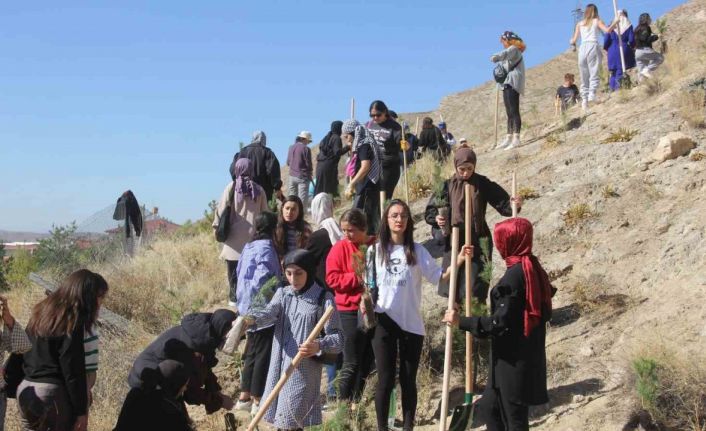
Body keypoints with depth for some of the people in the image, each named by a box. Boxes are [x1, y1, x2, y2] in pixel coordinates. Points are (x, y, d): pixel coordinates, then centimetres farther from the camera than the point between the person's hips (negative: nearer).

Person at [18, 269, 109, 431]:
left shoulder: (42, 312, 13)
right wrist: (81, 411, -12)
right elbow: (73, 370, -15)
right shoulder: (73, 321, -12)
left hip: (25, 390, 8)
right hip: (52, 393, -8)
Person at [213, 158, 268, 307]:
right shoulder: (258, 190, 2)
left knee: (234, 270, 6)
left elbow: (221, 209, -3)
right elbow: (265, 213, 6)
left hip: (234, 236, -1)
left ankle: (234, 297, 8)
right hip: (253, 235, 1)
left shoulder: (231, 188, -4)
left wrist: (217, 225, 7)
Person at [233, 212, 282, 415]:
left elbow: (241, 275, 15)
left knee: (252, 353, 17)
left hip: (249, 308, 9)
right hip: (262, 309, -9)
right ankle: (257, 401, 5)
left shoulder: (249, 247, 11)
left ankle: (244, 398, 23)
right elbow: (262, 281, -24)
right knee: (263, 355, -1)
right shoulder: (266, 248, -16)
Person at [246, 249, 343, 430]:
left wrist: (319, 346, -28)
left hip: (304, 370, -5)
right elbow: (269, 313, -12)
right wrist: (251, 319, -35)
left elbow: (337, 337, -8)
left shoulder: (324, 299, -6)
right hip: (280, 367, 5)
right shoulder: (282, 294, 8)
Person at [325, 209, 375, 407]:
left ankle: (356, 403, 21)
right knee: (352, 363, -1)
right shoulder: (340, 248, -3)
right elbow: (332, 278, -9)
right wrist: (359, 278, -18)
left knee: (366, 361, 10)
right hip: (351, 311, -3)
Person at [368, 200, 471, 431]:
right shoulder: (375, 250, 1)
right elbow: (368, 283, 8)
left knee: (408, 380, 9)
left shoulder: (417, 251, 0)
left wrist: (458, 261, -19)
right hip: (383, 322, 0)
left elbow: (439, 276, -6)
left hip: (411, 323, 1)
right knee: (385, 379, 5)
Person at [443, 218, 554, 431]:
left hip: (513, 361, -9)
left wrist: (460, 322, -15)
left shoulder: (514, 276, -20)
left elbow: (498, 324, -21)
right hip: (526, 357, 9)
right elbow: (544, 313, 16)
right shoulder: (533, 269, 6)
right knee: (488, 408, 18)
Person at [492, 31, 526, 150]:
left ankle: (516, 138, -24)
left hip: (512, 84, -10)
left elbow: (505, 54, -23)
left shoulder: (514, 49, -1)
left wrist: (495, 57, -34)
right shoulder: (511, 51, 28)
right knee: (510, 113, 8)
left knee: (514, 111, -17)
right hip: (507, 84, 10)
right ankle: (508, 138, 9)